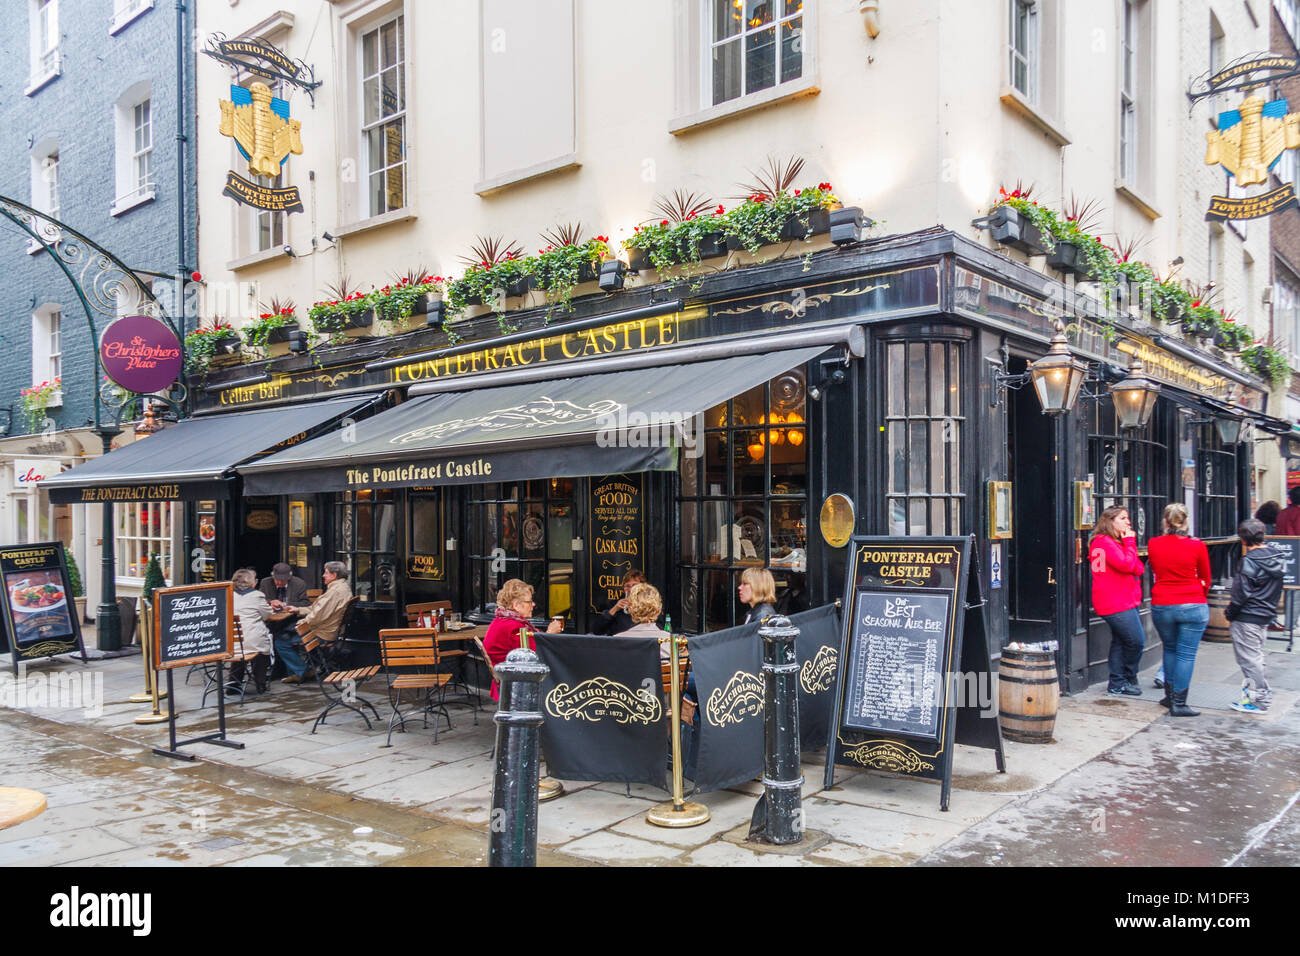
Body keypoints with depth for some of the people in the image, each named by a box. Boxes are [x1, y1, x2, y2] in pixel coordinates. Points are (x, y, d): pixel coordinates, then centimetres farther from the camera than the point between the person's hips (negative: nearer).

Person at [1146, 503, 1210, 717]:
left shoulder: (1153, 544, -3)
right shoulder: (1197, 546, -8)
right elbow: (1205, 579, 6)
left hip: (1161, 606, 3)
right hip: (1193, 607, -2)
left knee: (1170, 649, 21)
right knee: (1186, 654, 2)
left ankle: (1170, 695, 26)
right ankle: (1178, 703, 1)